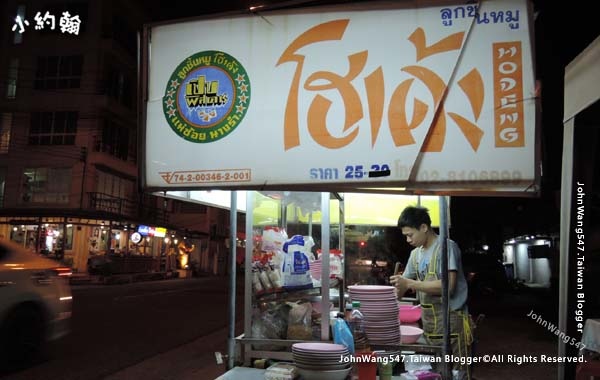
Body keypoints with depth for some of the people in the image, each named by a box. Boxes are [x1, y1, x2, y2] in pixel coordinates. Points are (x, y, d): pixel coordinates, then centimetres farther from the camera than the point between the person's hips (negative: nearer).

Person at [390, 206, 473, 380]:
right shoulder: (415, 254, 11)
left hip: (451, 322, -7)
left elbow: (448, 286, -21)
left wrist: (410, 283, -20)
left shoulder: (447, 246, -11)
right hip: (429, 323, 7)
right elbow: (404, 285, 17)